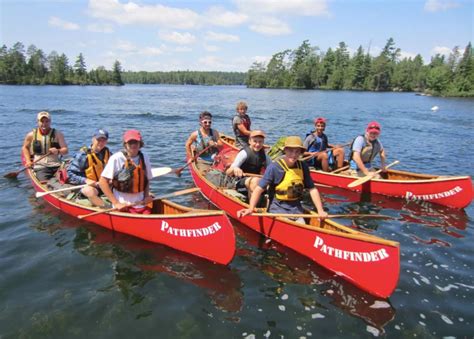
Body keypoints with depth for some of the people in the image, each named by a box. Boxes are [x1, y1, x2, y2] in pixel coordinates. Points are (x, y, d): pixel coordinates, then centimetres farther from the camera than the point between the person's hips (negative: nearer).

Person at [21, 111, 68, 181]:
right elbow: (25, 147, 25)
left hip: (56, 165, 0)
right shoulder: (32, 135, 8)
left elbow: (65, 150, 0)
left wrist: (58, 151, -21)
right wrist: (28, 161, 12)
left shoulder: (57, 134, 4)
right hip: (40, 167, 0)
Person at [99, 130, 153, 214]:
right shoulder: (116, 158, -10)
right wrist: (116, 203, -13)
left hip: (141, 205, 4)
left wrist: (147, 196, 1)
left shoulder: (144, 158, 5)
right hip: (123, 206, -4)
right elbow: (102, 181, -10)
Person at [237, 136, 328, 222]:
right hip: (278, 207, -4)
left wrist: (320, 211, -5)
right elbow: (259, 189, -17)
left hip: (296, 208, 5)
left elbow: (312, 189, 4)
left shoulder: (303, 167, 1)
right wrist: (251, 208, -30)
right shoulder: (274, 167, -14)